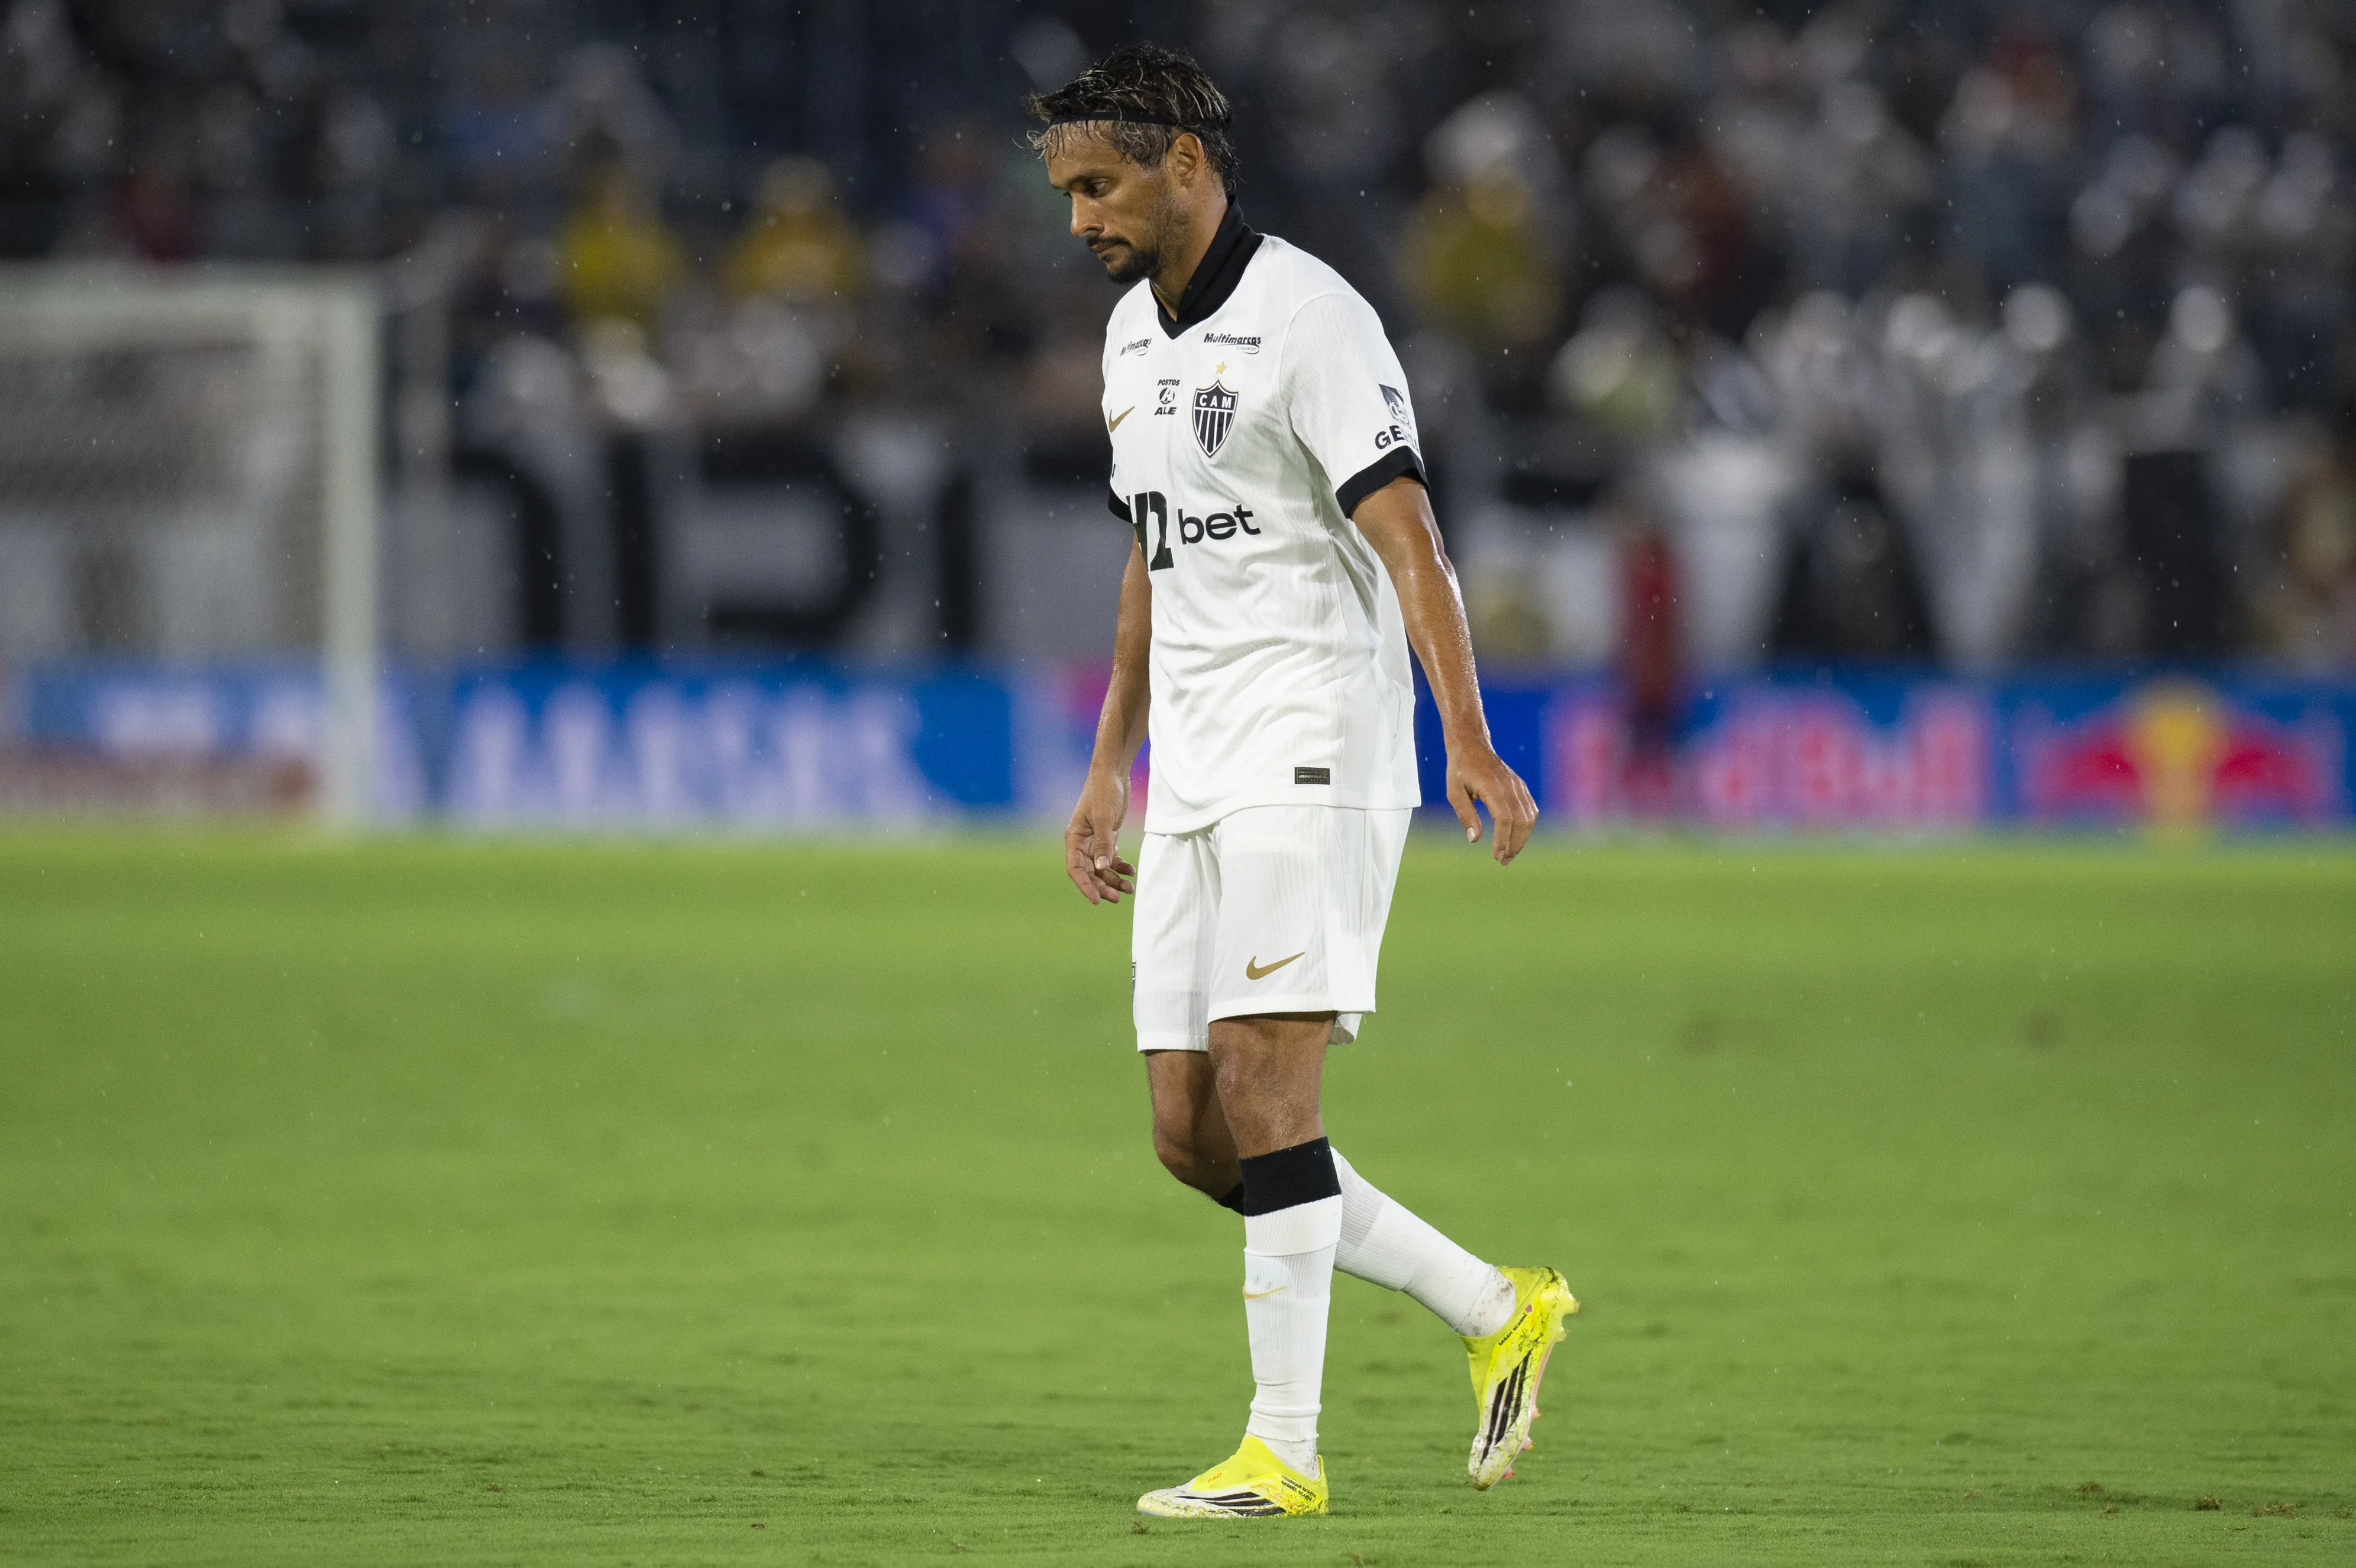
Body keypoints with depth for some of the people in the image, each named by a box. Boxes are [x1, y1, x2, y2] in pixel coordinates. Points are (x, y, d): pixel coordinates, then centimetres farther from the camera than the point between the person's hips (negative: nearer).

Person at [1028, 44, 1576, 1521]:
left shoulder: (1309, 317, -11)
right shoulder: (1133, 334, 15)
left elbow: (1406, 538, -18)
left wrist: (1472, 747, -27)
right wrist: (1109, 768, 26)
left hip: (1312, 758, -9)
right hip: (1195, 777, 9)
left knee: (1264, 1088, -14)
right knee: (1192, 1134, 3)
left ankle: (1284, 1451, -10)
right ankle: (1499, 1311, 15)